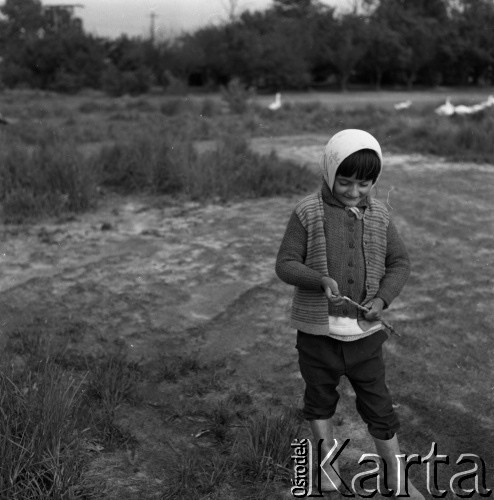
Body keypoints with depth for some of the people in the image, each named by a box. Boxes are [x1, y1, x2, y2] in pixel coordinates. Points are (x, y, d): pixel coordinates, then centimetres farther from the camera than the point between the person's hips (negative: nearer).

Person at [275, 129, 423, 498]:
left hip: (364, 330, 2)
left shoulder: (379, 215, -1)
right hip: (318, 329, -1)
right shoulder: (308, 213, -10)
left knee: (378, 403, 11)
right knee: (320, 397, 17)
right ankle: (328, 460, 39)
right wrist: (320, 280, -27)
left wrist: (383, 298, -11)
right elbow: (285, 264, -10)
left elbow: (400, 263, 6)